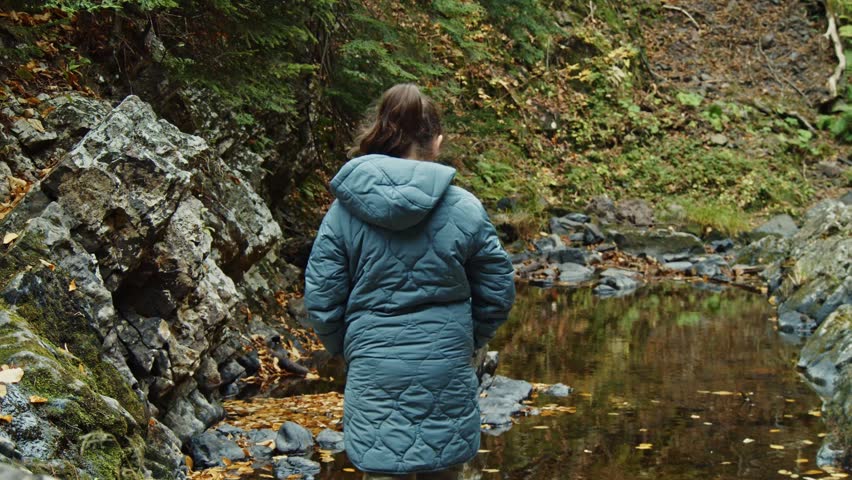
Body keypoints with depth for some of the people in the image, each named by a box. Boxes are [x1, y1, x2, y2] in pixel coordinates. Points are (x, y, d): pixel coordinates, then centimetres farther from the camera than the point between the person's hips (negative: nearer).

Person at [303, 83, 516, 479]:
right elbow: (498, 293, 2)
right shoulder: (463, 208, -6)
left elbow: (321, 299, -2)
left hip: (374, 373, 0)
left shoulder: (345, 210, -5)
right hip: (447, 373, 1)